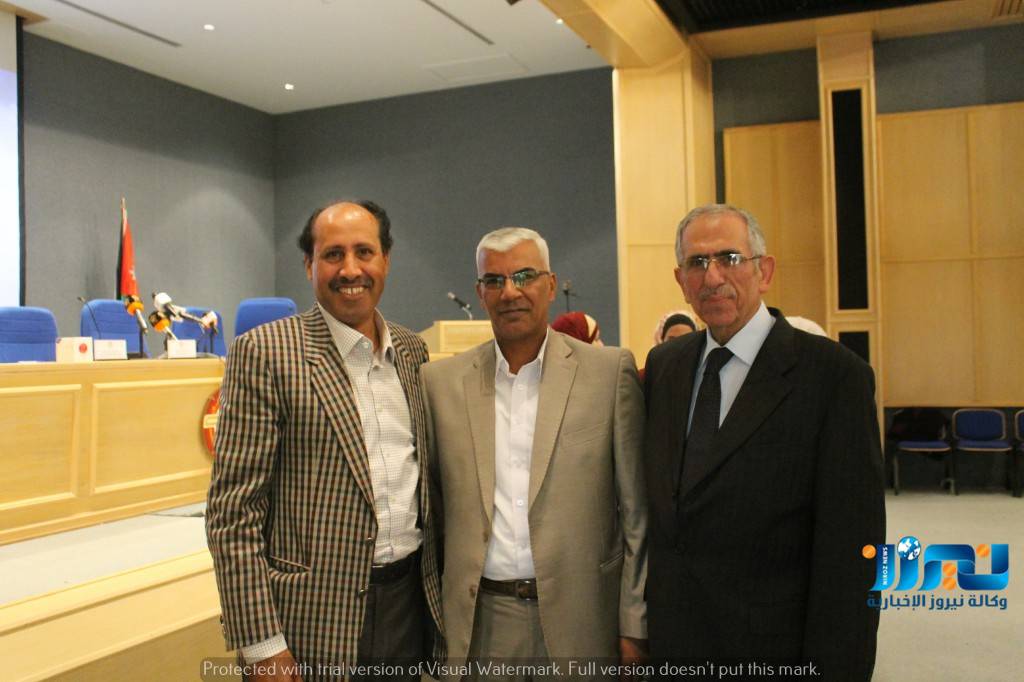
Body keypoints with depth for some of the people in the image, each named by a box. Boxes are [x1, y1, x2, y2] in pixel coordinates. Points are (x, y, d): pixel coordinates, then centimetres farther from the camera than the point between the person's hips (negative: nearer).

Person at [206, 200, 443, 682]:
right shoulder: (264, 353, -11)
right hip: (319, 613, -5)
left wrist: (440, 588, 11)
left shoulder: (412, 350, 6)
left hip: (415, 600, 5)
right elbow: (233, 513, -12)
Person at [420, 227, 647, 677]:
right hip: (480, 621, 1)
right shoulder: (441, 381, 2)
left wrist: (634, 626, -4)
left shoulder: (611, 371, -3)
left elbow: (636, 513, -2)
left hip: (580, 618, -1)